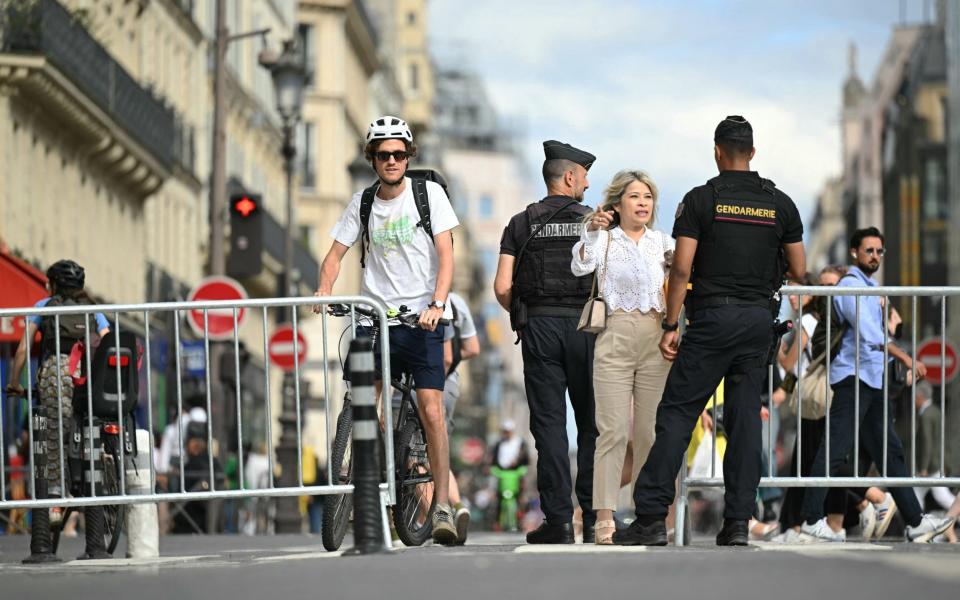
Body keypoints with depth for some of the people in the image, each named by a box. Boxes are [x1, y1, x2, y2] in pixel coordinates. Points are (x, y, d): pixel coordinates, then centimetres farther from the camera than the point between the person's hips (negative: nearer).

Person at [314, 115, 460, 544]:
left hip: (420, 318, -3)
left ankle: (442, 506, -8)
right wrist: (325, 290, -11)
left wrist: (436, 305, -20)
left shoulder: (429, 193, 0)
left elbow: (446, 254, -6)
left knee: (431, 411, -12)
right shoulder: (363, 202, 9)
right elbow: (336, 253, 10)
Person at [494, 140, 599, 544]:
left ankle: (559, 520, -5)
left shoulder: (521, 224, 5)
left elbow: (502, 287, -2)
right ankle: (593, 517, 4)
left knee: (549, 424, 0)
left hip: (539, 328, 1)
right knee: (591, 423, 7)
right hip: (584, 325, -1)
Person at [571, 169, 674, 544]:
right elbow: (580, 267, -12)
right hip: (615, 339, -3)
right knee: (613, 430, -9)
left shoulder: (662, 242, 14)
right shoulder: (604, 240, 5)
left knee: (651, 431, 5)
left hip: (656, 340, 3)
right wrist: (591, 232, -25)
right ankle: (604, 516, -10)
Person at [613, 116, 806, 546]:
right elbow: (799, 271, 10)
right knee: (745, 415, 6)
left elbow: (682, 268, -7)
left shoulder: (701, 199, -3)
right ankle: (738, 522, 1)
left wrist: (670, 325, -3)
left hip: (713, 317, -3)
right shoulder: (780, 204, 7)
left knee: (677, 412, -2)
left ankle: (652, 515, -8)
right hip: (760, 317, 4)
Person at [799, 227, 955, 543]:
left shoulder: (868, 287, 21)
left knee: (890, 451, 8)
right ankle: (812, 519, -8)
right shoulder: (851, 286, -10)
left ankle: (915, 522, 7)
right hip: (854, 377, -10)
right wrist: (905, 358, -26)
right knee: (835, 450, -10)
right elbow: (869, 333, -22)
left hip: (872, 380, 10)